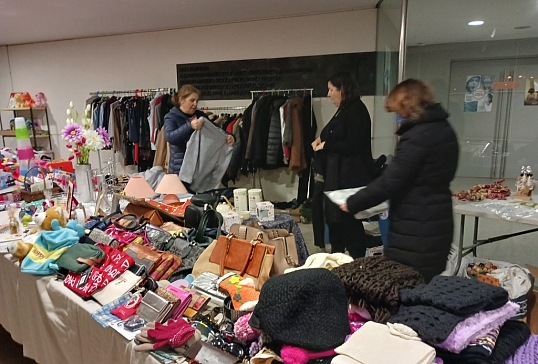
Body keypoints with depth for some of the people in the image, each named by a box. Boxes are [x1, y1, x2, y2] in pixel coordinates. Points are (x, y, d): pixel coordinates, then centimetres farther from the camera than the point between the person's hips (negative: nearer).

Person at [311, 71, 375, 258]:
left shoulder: (356, 111, -13)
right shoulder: (343, 111, 16)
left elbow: (352, 145, -22)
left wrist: (326, 145, -12)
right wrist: (322, 140, 6)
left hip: (351, 177, -10)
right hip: (338, 175, 10)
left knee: (349, 220, -4)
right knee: (334, 218, 15)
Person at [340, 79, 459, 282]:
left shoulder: (417, 136, -18)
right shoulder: (445, 129, 11)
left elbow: (389, 182, -20)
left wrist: (352, 204, -10)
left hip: (415, 231, -9)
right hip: (437, 224, 9)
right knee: (428, 285, 16)